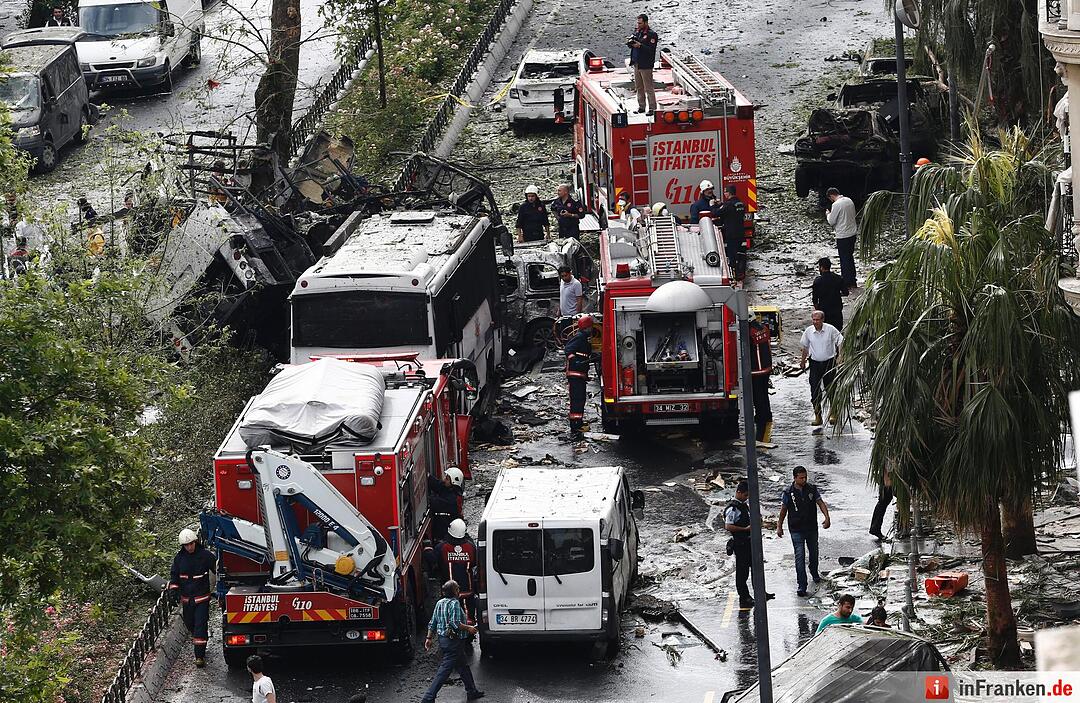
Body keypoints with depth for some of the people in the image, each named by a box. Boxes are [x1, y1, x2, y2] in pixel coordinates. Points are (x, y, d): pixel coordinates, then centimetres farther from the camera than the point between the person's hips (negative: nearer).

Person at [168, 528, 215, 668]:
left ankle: (200, 655, -11)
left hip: (202, 598, -4)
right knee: (189, 623, 14)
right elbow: (174, 575, 10)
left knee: (200, 626, -11)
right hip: (186, 598, 4)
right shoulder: (179, 558, 2)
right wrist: (174, 589, -6)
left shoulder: (205, 556, -9)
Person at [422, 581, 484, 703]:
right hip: (453, 641, -10)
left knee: (463, 666, 21)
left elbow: (432, 623, 12)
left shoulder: (440, 603, 10)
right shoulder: (454, 603, -16)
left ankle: (472, 691, 31)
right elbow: (455, 624, -24)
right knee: (445, 670, -9)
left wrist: (429, 638, 17)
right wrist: (469, 628, -12)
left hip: (442, 640, 10)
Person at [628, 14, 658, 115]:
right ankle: (641, 107, 22)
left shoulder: (651, 35, -11)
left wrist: (640, 46, -25)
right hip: (636, 64, 8)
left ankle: (652, 108, 2)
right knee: (639, 87, 13)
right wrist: (631, 43, -8)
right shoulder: (637, 32, 12)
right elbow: (631, 43, 15)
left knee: (648, 88, -3)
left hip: (645, 65, -8)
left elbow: (651, 50, -18)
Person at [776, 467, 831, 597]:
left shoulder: (812, 489, -2)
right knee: (800, 556, -10)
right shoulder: (788, 492, -7)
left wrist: (827, 517, -20)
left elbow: (821, 503, -3)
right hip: (796, 530, -3)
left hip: (812, 528, 3)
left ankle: (814, 574, 48)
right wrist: (779, 526, 7)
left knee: (814, 553, 20)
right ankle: (802, 586, -12)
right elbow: (783, 510, 3)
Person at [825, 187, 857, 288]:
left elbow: (831, 221, -14)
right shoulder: (849, 201, 6)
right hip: (853, 233, 8)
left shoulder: (836, 205, -19)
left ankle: (848, 283, 5)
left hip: (843, 235, -8)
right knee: (850, 257, 19)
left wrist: (828, 214, 7)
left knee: (845, 259, 1)